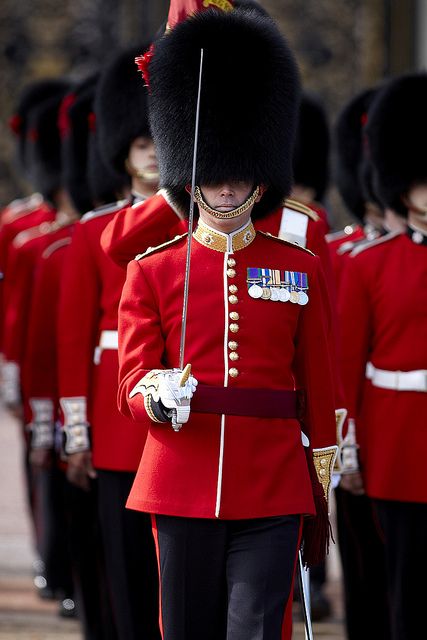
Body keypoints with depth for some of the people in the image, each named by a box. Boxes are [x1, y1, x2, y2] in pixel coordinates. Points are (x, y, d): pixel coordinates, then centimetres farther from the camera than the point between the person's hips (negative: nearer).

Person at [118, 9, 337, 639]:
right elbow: (131, 386, 2)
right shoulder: (152, 271, 5)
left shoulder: (300, 270, 7)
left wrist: (323, 491, 8)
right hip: (183, 485, 1)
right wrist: (157, 397, -22)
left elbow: (319, 385, 10)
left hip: (273, 487, 0)